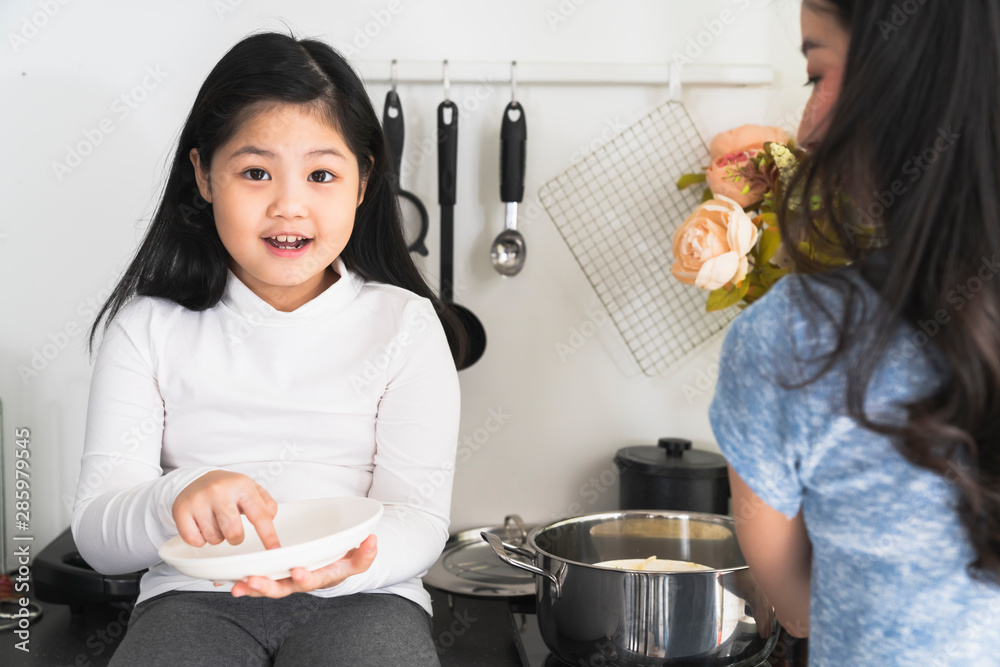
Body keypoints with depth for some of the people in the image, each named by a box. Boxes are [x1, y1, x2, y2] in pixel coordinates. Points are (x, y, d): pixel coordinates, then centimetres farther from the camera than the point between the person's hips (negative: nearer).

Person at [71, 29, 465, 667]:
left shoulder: (403, 323, 6)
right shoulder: (149, 327, 6)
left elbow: (420, 518, -3)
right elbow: (95, 533, -2)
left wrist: (351, 560, -27)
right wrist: (175, 502, -26)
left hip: (361, 597, 0)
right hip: (196, 595, 1)